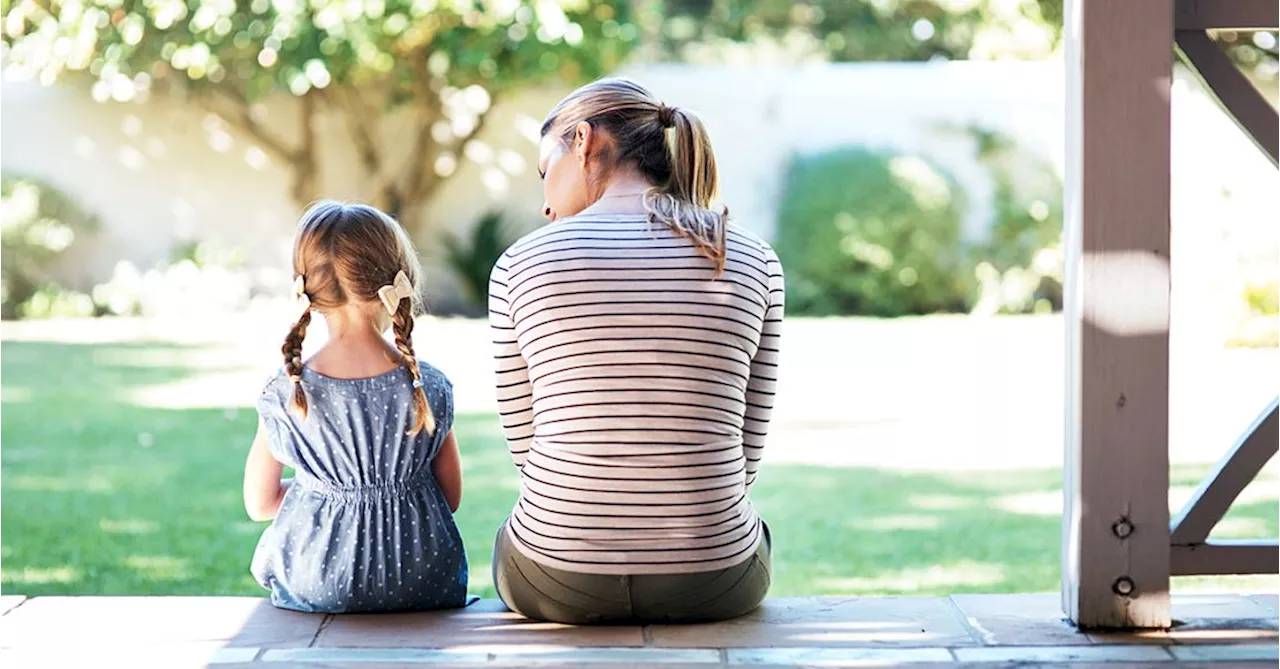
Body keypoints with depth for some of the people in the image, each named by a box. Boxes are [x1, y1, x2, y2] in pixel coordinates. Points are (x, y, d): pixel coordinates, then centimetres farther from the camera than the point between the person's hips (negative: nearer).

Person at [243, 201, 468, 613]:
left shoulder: (285, 394, -11)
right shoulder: (430, 389, -10)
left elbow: (259, 504, 1)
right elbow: (451, 498, 1)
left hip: (315, 590, -1)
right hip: (424, 590, 1)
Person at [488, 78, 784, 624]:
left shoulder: (521, 264, -5)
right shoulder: (754, 264, -1)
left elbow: (526, 442, 2)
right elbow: (746, 449, 4)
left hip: (558, 582, -1)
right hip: (712, 585, 1)